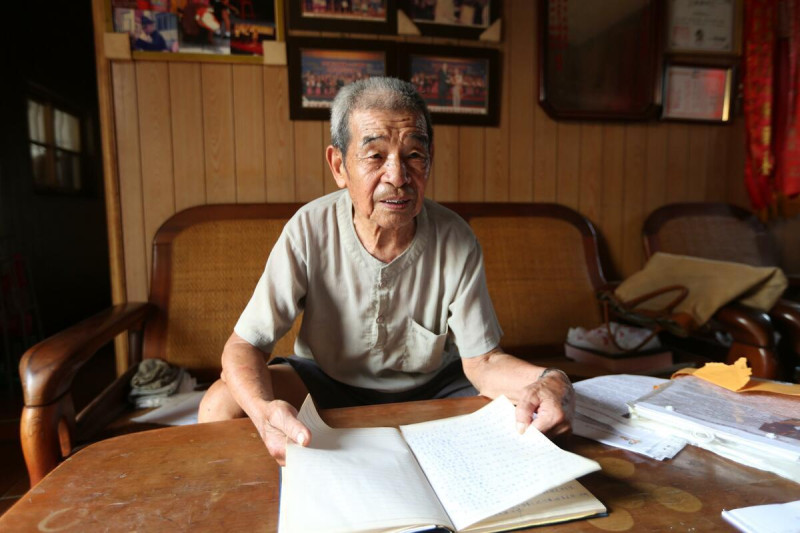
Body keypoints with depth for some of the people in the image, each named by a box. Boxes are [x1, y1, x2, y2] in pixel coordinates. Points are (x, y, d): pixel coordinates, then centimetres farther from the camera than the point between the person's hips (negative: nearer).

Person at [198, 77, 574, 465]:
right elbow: (244, 344, -19)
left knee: (525, 417, -22)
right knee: (221, 405, -24)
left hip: (430, 388, 1)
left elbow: (481, 360, -13)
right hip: (327, 380, 0)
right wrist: (264, 410, -43)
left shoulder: (457, 242, -19)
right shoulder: (308, 231, -22)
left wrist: (547, 381, -37)